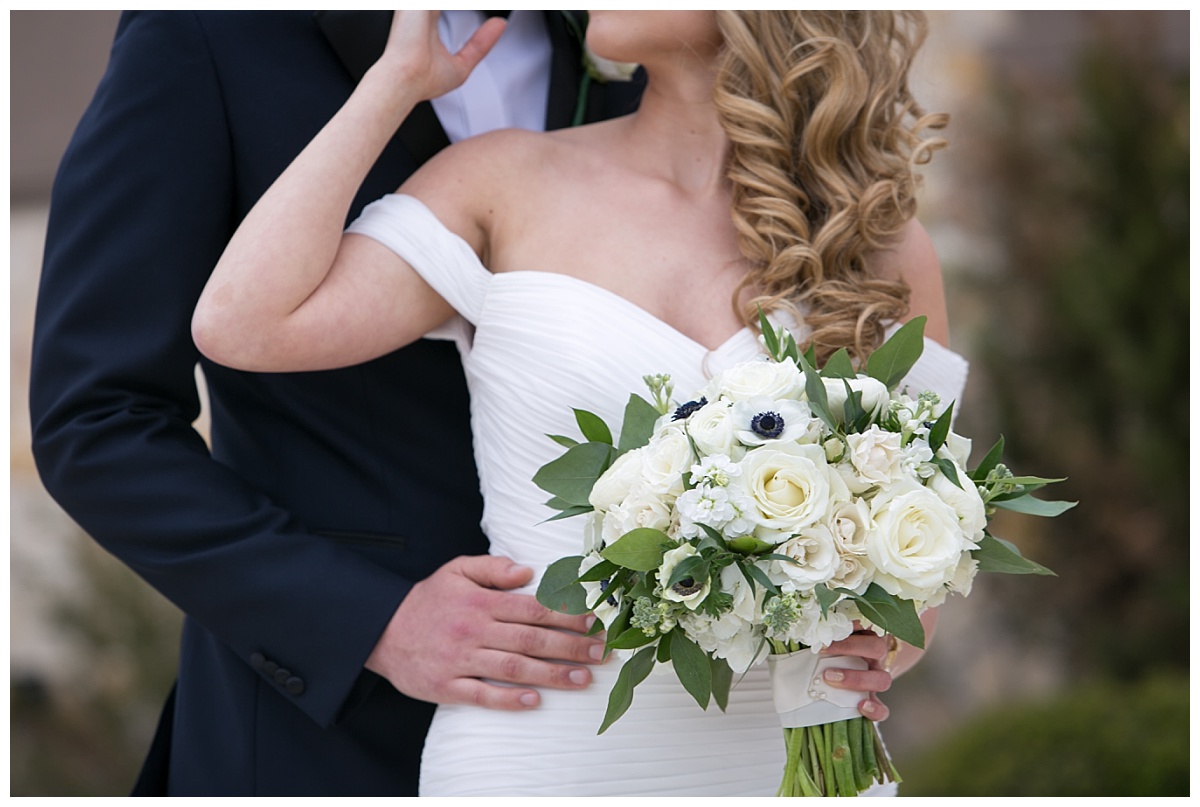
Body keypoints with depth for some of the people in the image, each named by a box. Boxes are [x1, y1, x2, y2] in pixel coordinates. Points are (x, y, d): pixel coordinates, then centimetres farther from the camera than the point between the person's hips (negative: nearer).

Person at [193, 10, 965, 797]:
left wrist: (881, 644, -16)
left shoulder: (885, 250, 1)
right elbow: (241, 324, -12)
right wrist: (398, 80, -5)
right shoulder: (511, 185, 0)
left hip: (780, 758, 1)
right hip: (532, 758, -1)